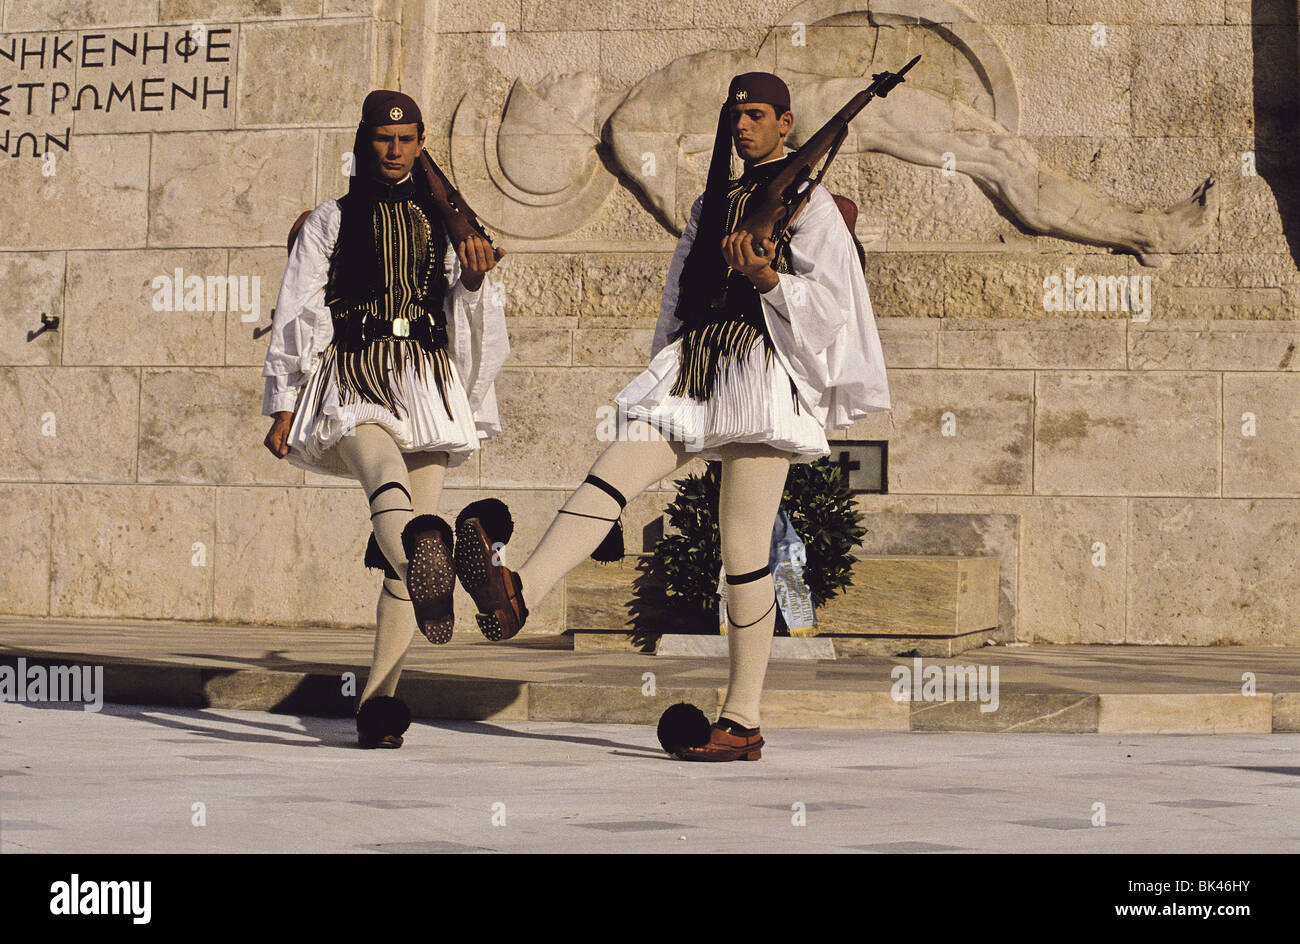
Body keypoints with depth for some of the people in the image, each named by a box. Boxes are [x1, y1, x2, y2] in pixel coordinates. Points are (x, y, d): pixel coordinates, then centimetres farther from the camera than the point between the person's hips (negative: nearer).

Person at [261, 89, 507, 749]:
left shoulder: (443, 224, 19)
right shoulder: (330, 223, 14)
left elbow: (466, 320, 15)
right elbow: (296, 316, 9)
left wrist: (474, 282, -7)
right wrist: (284, 404, 1)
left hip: (426, 386, 1)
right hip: (351, 385, -1)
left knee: (403, 556, -14)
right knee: (387, 475, -30)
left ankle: (377, 700, -21)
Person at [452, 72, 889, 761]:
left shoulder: (809, 204, 4)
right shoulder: (713, 202, 23)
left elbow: (830, 303, -6)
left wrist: (767, 277, -22)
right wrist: (667, 374, 24)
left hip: (761, 372, -6)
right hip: (694, 368, 6)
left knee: (743, 549, -8)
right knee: (610, 473, -18)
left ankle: (742, 722, -4)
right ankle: (518, 594, -37)